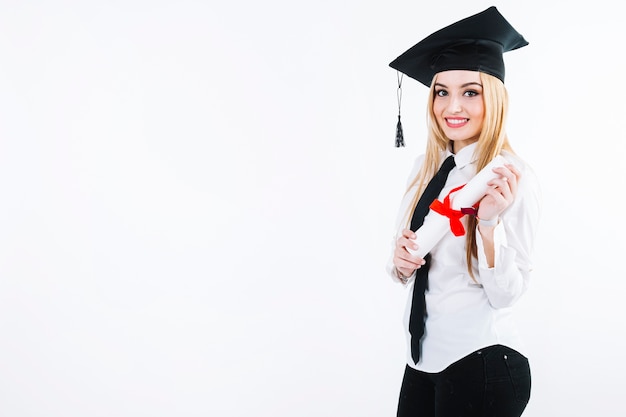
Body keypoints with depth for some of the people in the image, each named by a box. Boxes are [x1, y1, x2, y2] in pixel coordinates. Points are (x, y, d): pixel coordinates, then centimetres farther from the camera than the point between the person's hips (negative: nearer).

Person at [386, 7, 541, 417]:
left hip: (481, 364, -5)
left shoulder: (513, 177, -14)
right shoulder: (426, 167, 2)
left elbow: (506, 294, -16)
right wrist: (401, 260, -12)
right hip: (424, 356, 6)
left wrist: (489, 220, -29)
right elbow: (404, 270, 9)